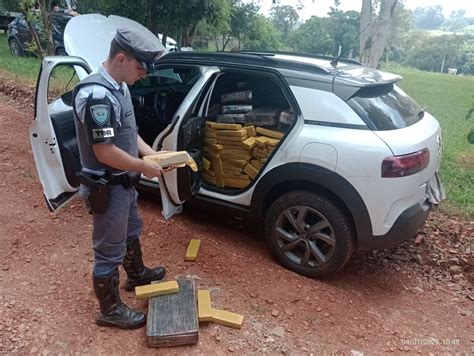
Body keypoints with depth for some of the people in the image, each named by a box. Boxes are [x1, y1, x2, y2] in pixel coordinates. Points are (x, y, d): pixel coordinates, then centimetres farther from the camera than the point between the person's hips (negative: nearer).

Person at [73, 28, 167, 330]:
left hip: (124, 182, 10)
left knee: (132, 231, 29)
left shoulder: (119, 87, 5)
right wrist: (145, 167, -17)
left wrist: (150, 152, 2)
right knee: (109, 251, 6)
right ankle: (110, 310, 25)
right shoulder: (96, 95, -27)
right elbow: (105, 152, -28)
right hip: (107, 187, -10)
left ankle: (136, 274, 53)